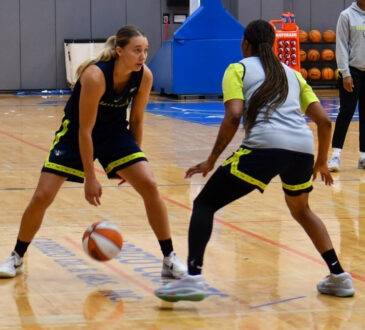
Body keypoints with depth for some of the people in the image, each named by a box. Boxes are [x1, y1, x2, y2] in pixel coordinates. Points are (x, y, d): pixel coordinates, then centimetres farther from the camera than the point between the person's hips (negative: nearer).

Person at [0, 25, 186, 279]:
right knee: (42, 196, -9)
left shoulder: (144, 77, -18)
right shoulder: (95, 76, -32)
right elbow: (85, 130, -26)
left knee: (150, 186, -13)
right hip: (76, 134, -4)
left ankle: (170, 260, -2)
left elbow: (136, 121, 0)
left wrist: (134, 159, 5)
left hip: (115, 132, 4)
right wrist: (90, 178, -23)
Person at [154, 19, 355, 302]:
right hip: (303, 147, 5)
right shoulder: (292, 73, 28)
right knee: (301, 210, 33)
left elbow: (233, 117, -3)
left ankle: (193, 277, -12)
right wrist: (321, 162, 34)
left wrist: (212, 160, 2)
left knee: (205, 204, 6)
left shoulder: (238, 69, 14)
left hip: (264, 146, -5)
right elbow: (324, 121, 20)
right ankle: (339, 276, 29)